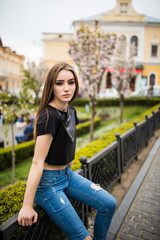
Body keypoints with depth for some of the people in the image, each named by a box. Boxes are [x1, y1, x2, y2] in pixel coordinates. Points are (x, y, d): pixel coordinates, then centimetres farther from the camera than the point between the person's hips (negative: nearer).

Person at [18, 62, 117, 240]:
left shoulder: (70, 111, 2)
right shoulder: (49, 116, -25)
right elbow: (37, 162, -25)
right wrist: (27, 206, -20)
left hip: (67, 174, 8)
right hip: (48, 182, -8)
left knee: (109, 204, 5)